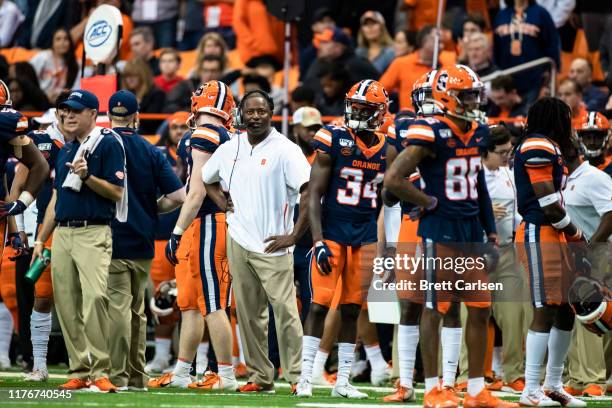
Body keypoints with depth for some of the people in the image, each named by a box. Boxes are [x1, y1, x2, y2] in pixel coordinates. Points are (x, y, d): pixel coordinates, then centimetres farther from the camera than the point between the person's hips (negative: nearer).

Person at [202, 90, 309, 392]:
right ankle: (259, 376, 14)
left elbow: (311, 192, -16)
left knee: (285, 311, -9)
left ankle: (297, 375, -7)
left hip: (271, 246, -6)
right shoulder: (229, 149, 11)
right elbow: (207, 179, 30)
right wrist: (222, 203, 12)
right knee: (248, 313, 8)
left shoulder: (285, 150, -9)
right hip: (238, 242, 6)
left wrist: (293, 236, -16)